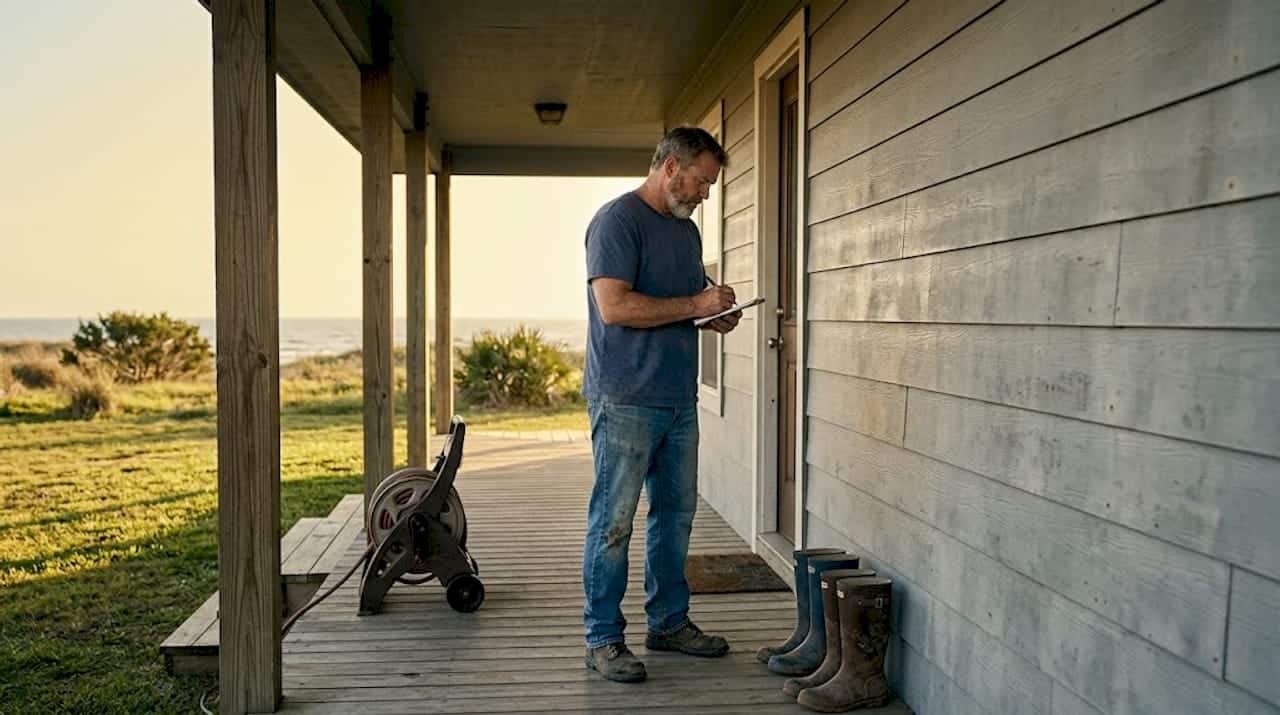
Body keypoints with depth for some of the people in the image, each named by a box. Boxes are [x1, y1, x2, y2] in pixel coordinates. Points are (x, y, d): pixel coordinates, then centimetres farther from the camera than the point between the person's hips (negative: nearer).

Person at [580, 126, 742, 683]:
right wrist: (694, 305, -15)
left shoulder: (687, 230, 18)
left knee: (676, 515, 14)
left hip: (679, 399, 9)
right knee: (614, 523, -1)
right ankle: (603, 638, 9)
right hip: (625, 400, -8)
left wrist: (714, 317, 4)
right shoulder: (617, 220, -9)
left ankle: (669, 621, 27)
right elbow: (614, 306, -19)